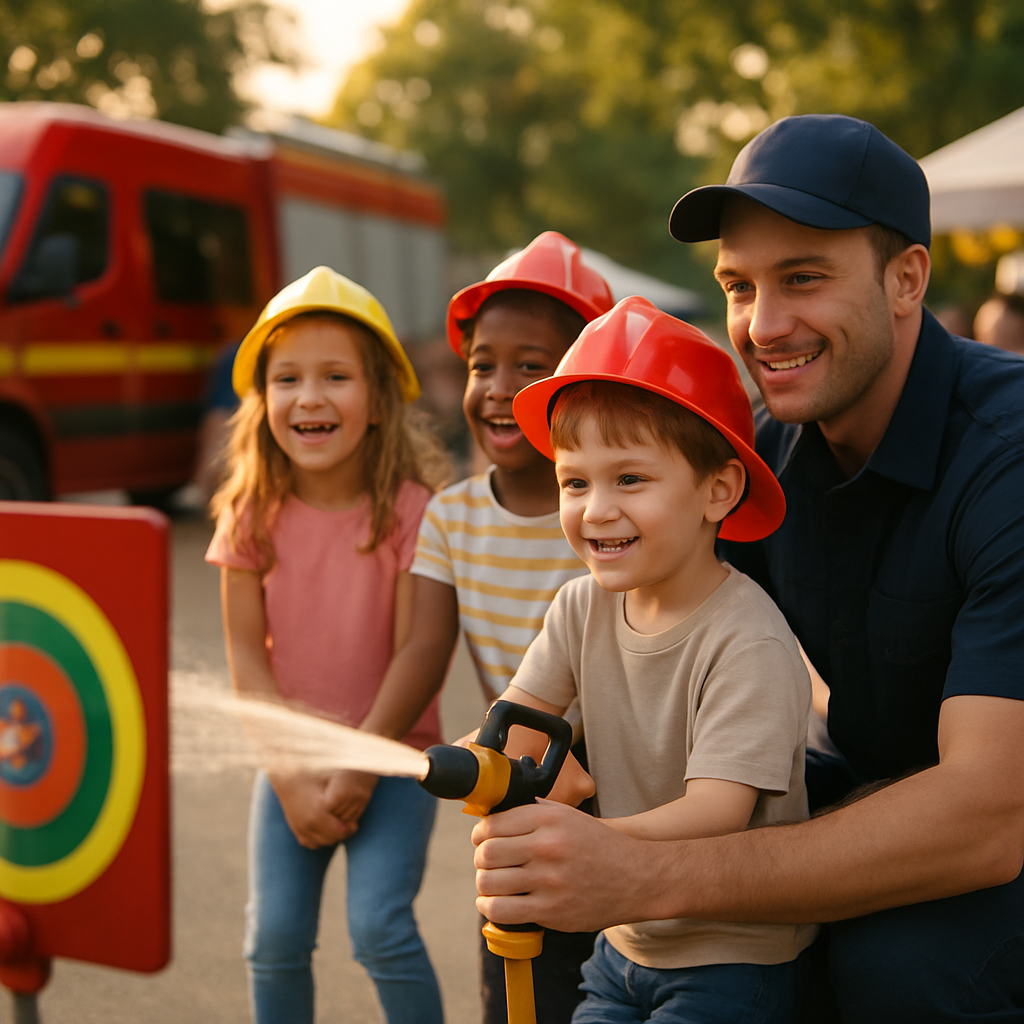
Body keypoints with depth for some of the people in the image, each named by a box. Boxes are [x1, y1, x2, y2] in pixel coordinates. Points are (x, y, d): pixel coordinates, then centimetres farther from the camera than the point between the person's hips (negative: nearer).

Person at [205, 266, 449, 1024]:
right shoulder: (252, 513, -4)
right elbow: (247, 653, -3)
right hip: (289, 762, 3)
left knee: (380, 927, -13)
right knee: (275, 937, 0)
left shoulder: (411, 509, -13)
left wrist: (357, 772, -15)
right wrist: (291, 775, -10)